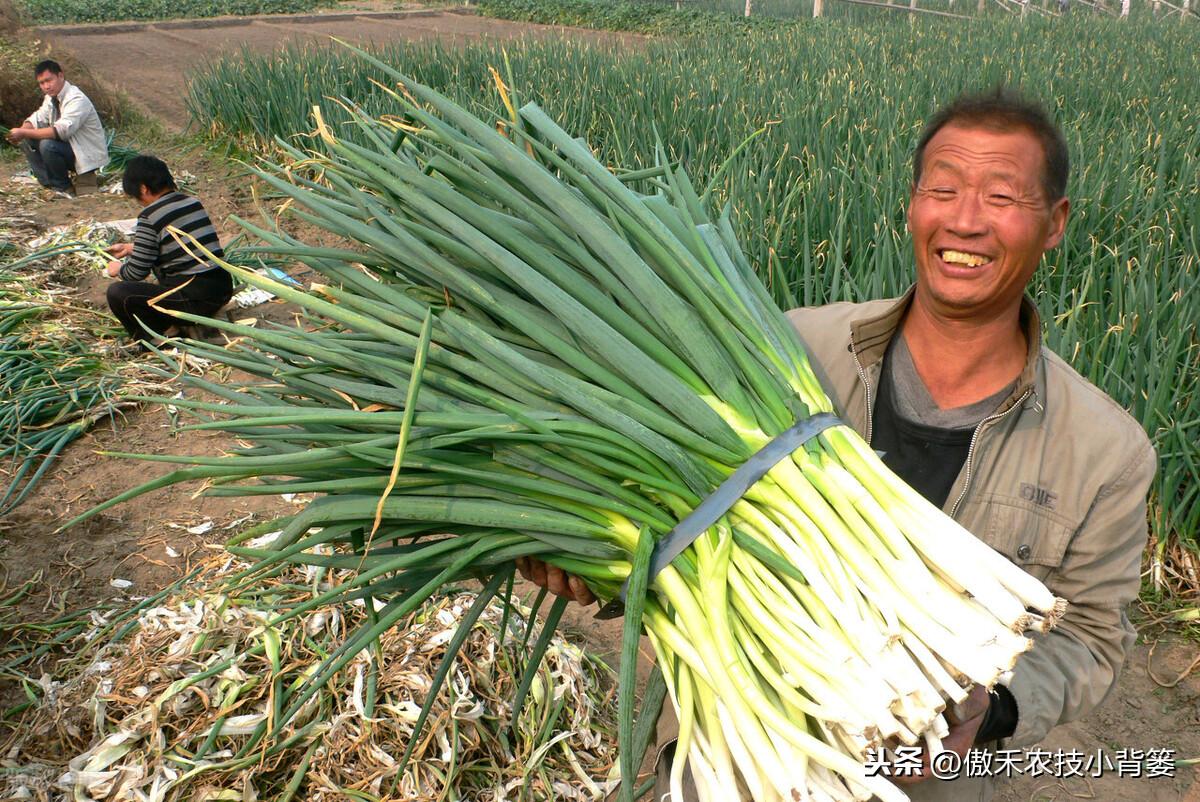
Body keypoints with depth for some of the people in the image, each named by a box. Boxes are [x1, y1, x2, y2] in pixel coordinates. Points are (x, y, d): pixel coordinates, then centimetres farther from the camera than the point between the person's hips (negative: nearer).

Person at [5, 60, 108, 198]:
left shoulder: (76, 99, -23)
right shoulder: (51, 97, 7)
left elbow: (60, 131, -33)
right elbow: (37, 119, 4)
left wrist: (24, 133, -30)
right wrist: (21, 131, -19)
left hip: (88, 155, -9)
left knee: (47, 145, -30)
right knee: (26, 141, -2)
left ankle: (64, 188, -8)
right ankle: (52, 184, -2)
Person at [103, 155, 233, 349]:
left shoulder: (150, 217, -12)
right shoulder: (193, 202, 10)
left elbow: (137, 273, -8)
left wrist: (118, 269, 15)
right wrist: (131, 247, 35)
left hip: (195, 299, -8)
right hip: (224, 289, 8)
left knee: (117, 292, -5)